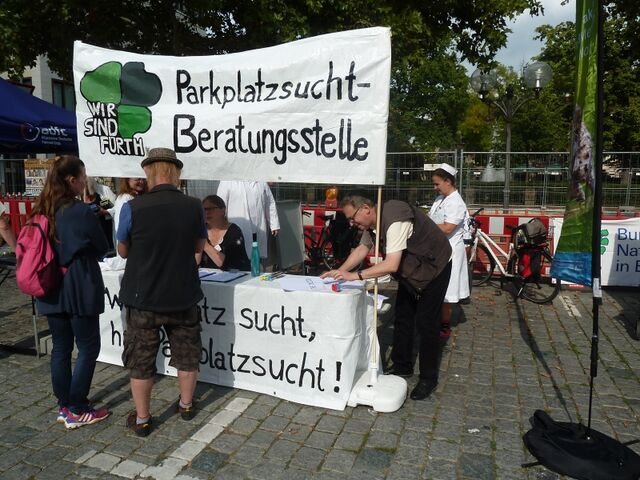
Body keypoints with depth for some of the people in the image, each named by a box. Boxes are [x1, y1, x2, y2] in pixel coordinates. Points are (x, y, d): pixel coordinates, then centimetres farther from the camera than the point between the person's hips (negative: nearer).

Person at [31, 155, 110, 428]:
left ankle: (64, 407, 24)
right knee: (88, 348, 4)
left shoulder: (41, 211, 5)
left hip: (51, 289, 7)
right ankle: (77, 411, 10)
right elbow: (102, 248, -7)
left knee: (60, 348, 14)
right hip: (79, 289, -7)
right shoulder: (81, 212, -17)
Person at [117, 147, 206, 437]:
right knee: (186, 353, 19)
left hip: (143, 297, -2)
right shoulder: (194, 207, -10)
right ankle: (186, 405, 36)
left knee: (141, 358, 14)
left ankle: (142, 419, 26)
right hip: (183, 296, 2)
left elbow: (123, 251, -1)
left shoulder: (132, 208, -17)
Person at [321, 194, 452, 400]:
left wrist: (356, 275, -41)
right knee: (402, 317, 12)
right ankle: (402, 367, 26)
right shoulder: (371, 221, -6)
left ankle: (428, 379, 7)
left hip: (433, 267, -9)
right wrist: (340, 271, -9)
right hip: (409, 269, 9)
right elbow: (362, 249, 3)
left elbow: (391, 265, -40)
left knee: (426, 322, -6)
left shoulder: (394, 221, -35)